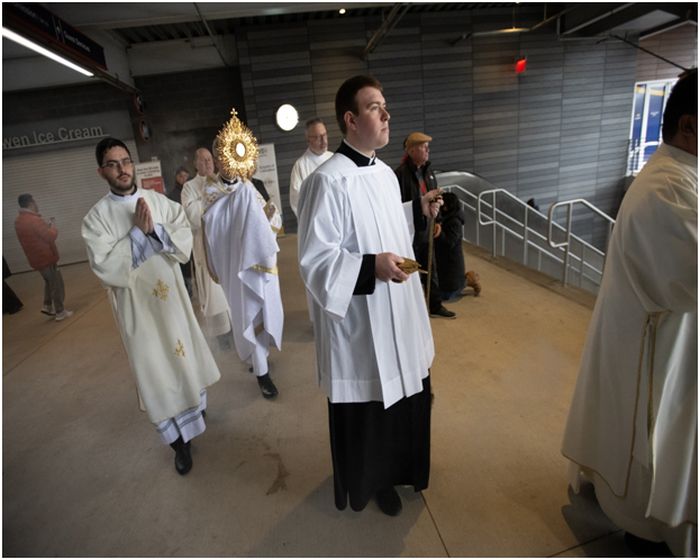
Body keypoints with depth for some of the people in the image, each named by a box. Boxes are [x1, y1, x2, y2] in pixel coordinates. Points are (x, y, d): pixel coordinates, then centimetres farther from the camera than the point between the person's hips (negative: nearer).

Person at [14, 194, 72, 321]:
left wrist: (47, 224, 8)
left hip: (37, 259, 9)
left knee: (49, 282, 26)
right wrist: (53, 225, -2)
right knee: (57, 285, 3)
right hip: (47, 258, -9)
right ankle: (60, 312, 10)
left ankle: (47, 306, 27)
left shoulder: (18, 220, 6)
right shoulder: (34, 220, -24)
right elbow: (52, 236, -18)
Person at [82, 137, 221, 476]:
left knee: (185, 355, 18)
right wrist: (137, 231, -20)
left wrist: (155, 229, -22)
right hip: (135, 303, -2)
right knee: (155, 371, 6)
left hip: (172, 295, 3)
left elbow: (185, 243, -7)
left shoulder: (160, 202, -1)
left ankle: (195, 406, 45)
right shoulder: (95, 218, -9)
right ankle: (179, 441, 22)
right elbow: (105, 268, -18)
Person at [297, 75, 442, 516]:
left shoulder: (386, 173, 8)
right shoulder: (328, 181, -20)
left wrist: (418, 210, 6)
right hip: (360, 322, -8)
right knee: (367, 408, 12)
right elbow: (314, 260, -21)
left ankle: (396, 469, 52)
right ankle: (371, 481, 41)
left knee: (404, 395, 24)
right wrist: (370, 266, -31)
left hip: (398, 314, 9)